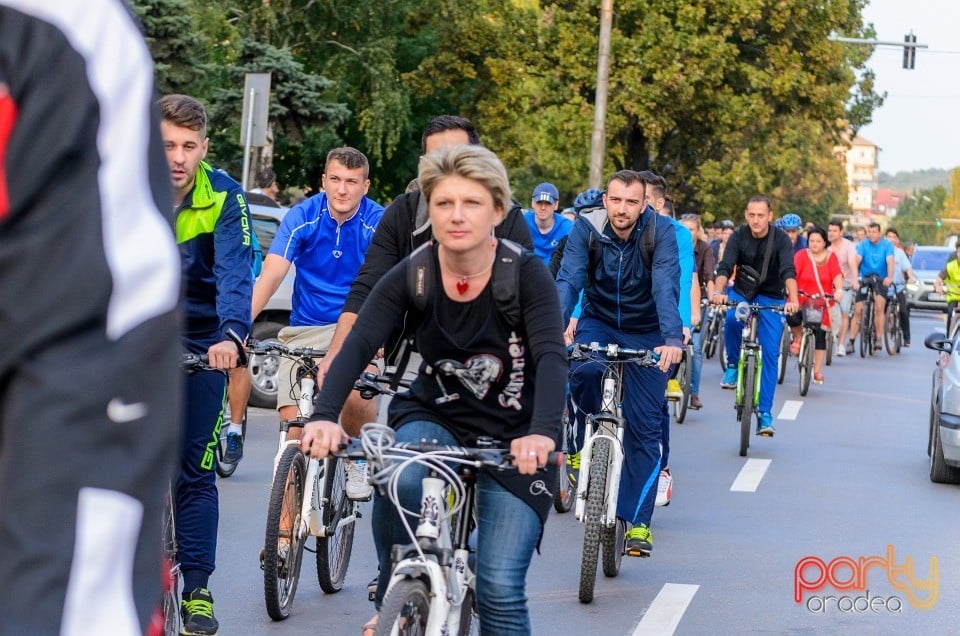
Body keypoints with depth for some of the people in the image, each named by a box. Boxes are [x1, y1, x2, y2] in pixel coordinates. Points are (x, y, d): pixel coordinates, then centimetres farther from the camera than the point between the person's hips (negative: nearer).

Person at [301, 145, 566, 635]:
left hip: (513, 435, -2)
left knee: (500, 588, -12)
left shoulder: (525, 273, -17)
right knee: (399, 479, -33)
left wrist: (543, 432, -50)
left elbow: (551, 357, -30)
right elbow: (358, 345, -24)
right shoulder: (412, 275, -12)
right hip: (435, 417, 2)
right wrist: (325, 415, -43)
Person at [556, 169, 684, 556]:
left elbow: (666, 286, -33)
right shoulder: (586, 228, -18)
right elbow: (568, 281, -28)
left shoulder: (661, 231, -21)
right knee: (583, 369, -33)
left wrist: (673, 339, -48)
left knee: (644, 426, -4)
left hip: (646, 334, -1)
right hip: (599, 323, 1)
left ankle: (637, 521, 4)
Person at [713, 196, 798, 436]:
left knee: (770, 353, -10)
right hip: (742, 292, 1)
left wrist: (793, 300, -45)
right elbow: (725, 267, -23)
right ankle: (733, 365, -7)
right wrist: (718, 292, -43)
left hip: (771, 297, 0)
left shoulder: (781, 239, -15)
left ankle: (765, 413, -5)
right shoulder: (738, 237, -12)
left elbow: (788, 272, -28)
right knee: (732, 320, -34)